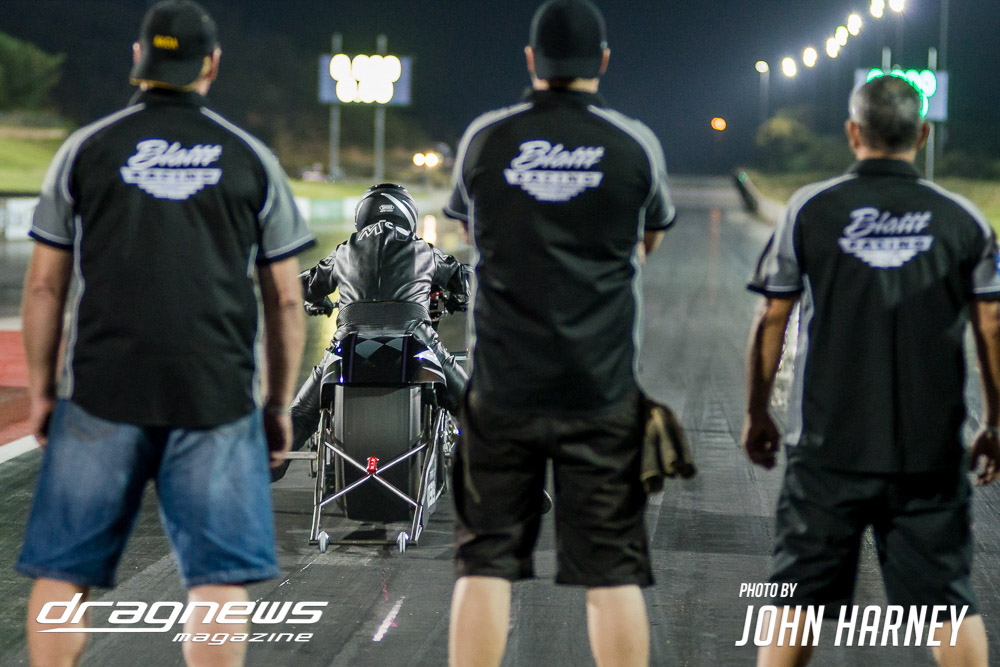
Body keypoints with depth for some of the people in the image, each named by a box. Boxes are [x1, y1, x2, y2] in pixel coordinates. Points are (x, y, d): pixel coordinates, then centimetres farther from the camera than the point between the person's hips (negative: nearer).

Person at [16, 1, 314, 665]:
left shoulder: (86, 150, 6)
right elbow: (286, 299, 7)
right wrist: (279, 402, 15)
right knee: (220, 579, 1)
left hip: (101, 393, 1)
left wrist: (41, 389, 15)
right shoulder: (252, 160, 7)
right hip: (217, 397, 0)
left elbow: (45, 285, 7)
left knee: (62, 573, 8)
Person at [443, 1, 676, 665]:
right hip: (603, 390, 0)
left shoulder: (485, 138, 0)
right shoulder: (635, 144, -1)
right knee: (613, 571, 4)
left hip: (502, 386, 1)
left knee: (484, 564, 6)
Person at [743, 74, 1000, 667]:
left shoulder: (810, 210, -2)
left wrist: (758, 414, 12)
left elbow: (772, 319, 0)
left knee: (800, 596, 7)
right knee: (950, 600, 5)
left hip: (830, 446, -1)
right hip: (932, 451, 1)